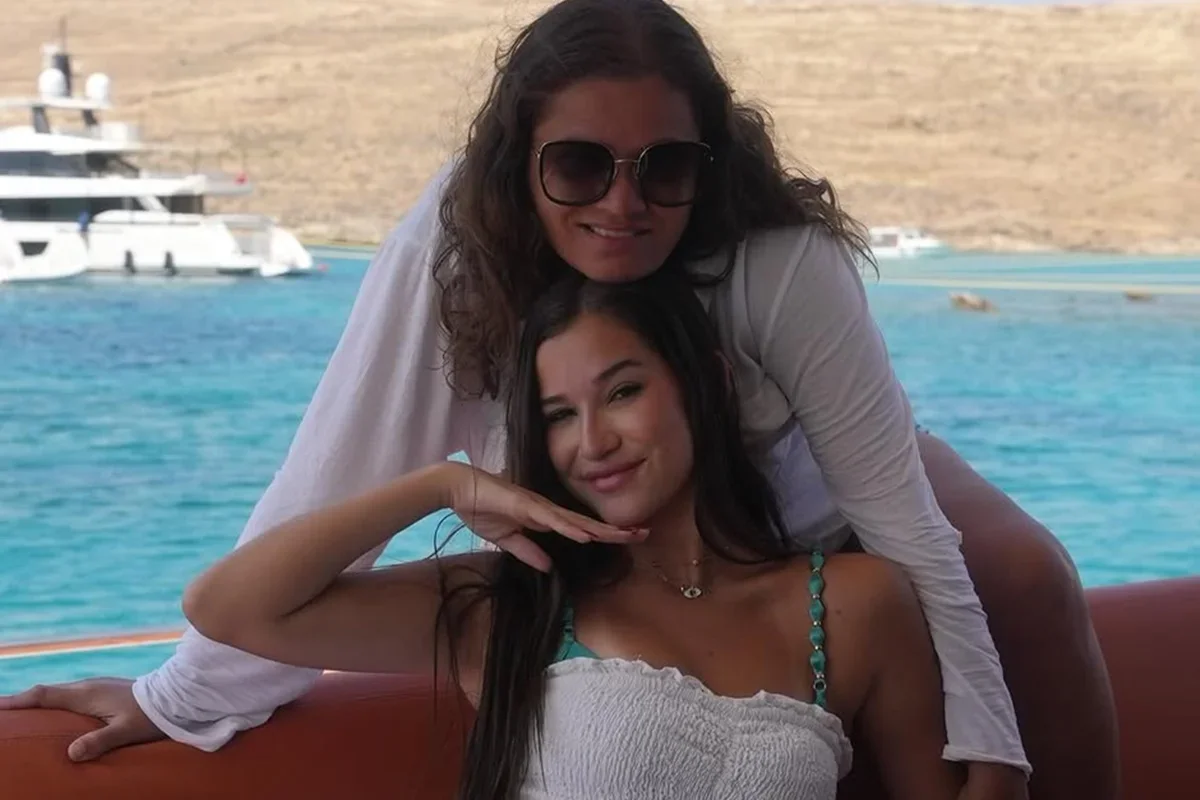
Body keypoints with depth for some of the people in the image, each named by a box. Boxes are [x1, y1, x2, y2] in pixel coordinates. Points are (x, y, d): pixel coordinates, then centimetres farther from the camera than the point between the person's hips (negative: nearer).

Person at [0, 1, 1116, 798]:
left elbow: (903, 527, -32)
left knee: (1026, 579, -19)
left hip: (802, 489, 0)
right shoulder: (451, 246, -35)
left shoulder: (785, 262, -36)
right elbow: (332, 488, -29)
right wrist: (185, 699, -24)